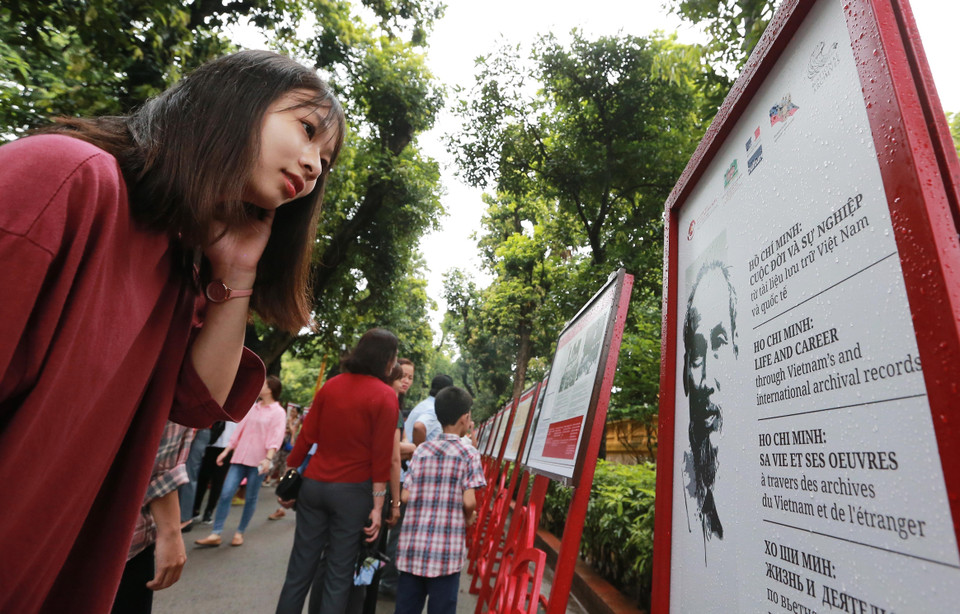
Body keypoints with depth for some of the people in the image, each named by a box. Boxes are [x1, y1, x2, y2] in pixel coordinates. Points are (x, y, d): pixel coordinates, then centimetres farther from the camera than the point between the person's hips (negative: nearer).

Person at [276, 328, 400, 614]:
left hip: (314, 484, 4)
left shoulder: (330, 386, 3)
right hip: (352, 491, -4)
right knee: (339, 573, 10)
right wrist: (377, 505, -7)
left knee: (300, 568, 15)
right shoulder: (385, 395, -11)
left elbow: (306, 437, 4)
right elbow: (382, 455, -12)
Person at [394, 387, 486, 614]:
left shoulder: (421, 451, 4)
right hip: (446, 549, -4)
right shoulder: (469, 455, -6)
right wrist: (469, 518, 6)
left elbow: (405, 496, 1)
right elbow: (468, 502, -14)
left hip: (412, 544, 4)